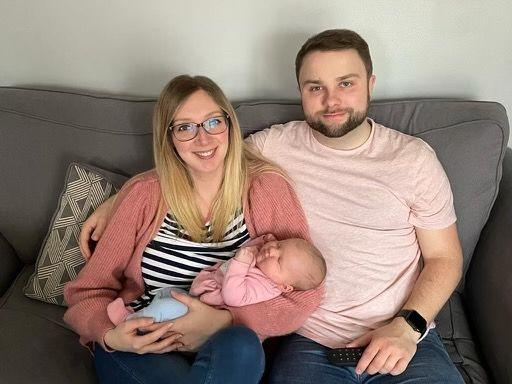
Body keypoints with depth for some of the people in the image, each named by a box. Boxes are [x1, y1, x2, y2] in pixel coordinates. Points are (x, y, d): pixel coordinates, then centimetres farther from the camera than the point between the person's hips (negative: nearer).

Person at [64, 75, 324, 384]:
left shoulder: (266, 187, -4)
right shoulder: (144, 194, -1)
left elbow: (305, 295, -8)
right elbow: (89, 290, 3)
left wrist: (222, 320, -22)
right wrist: (111, 335, -19)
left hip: (227, 353, 1)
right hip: (138, 352, 0)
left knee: (239, 346, -34)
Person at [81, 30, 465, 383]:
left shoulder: (413, 158, 0)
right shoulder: (274, 146, 1)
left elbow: (444, 257, 4)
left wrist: (407, 326, -11)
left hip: (405, 338, 1)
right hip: (309, 342, 0)